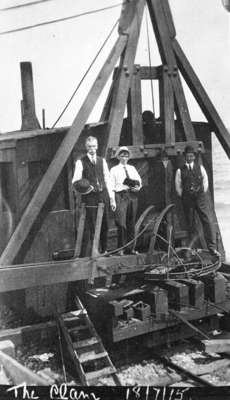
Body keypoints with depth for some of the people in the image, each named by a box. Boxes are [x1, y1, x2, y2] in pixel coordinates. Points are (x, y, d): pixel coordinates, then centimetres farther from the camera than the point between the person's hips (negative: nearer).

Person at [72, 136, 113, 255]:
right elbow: (75, 181, -3)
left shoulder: (102, 161, 15)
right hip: (90, 197, -4)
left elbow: (107, 179, 14)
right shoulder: (81, 162, 3)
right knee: (92, 226, -4)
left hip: (103, 195, 4)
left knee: (105, 224, 7)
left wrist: (111, 197, 9)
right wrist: (82, 186, -26)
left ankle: (104, 250, 19)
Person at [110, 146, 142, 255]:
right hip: (120, 196, -4)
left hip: (132, 196, 4)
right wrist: (113, 201, -9)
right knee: (121, 223, -10)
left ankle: (130, 248, 13)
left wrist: (138, 187, -4)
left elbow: (139, 180, 19)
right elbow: (112, 187, -1)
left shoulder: (132, 168, 18)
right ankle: (121, 248, -3)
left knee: (131, 223, 6)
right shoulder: (114, 170, 5)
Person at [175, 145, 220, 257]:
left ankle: (212, 248, -7)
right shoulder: (180, 170, 6)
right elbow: (178, 187, 11)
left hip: (201, 197, 1)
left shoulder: (200, 168, 10)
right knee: (190, 224, 4)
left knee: (208, 221, -9)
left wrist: (203, 194, 7)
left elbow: (205, 182, 15)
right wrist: (183, 197, 6)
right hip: (187, 199, 0)